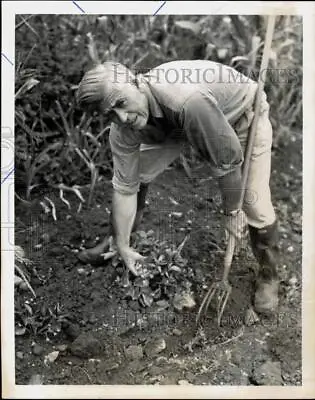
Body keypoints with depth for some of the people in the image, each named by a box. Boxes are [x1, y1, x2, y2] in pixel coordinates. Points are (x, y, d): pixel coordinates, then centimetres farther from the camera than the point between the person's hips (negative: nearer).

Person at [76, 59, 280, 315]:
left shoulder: (188, 100, -45)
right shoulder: (123, 130, -24)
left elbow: (226, 161, -33)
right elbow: (125, 189, -15)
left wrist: (232, 211, -18)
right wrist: (123, 247, -9)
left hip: (242, 114, -4)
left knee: (256, 206, -12)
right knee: (134, 173, -2)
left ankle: (268, 276, 18)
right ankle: (120, 235, 26)